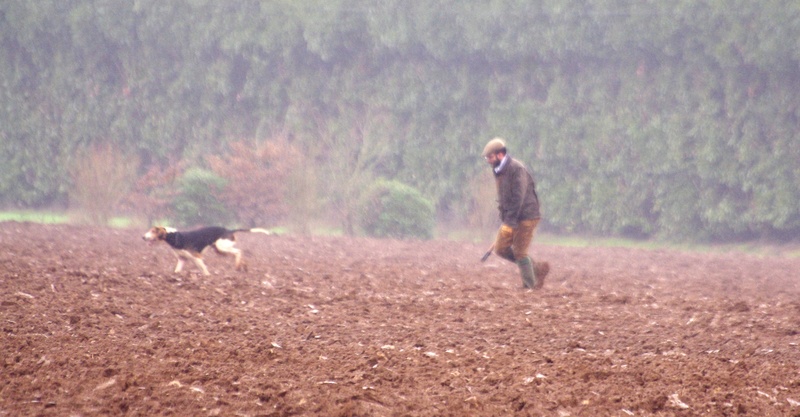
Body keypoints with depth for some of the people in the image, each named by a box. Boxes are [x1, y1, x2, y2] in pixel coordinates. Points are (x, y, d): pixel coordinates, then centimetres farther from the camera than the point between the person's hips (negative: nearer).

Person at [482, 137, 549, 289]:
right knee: (501, 248, 3)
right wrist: (504, 218, 18)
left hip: (526, 216, -9)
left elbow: (518, 198, -23)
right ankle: (537, 268, 13)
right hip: (511, 218, 9)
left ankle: (531, 285, 5)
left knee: (519, 252, -8)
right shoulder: (498, 171, 11)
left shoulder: (517, 169, -18)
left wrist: (509, 222, -25)